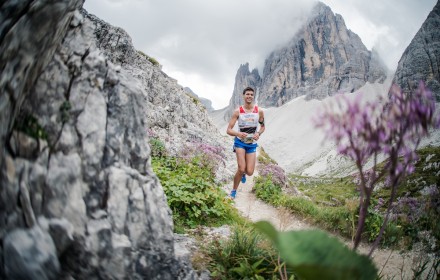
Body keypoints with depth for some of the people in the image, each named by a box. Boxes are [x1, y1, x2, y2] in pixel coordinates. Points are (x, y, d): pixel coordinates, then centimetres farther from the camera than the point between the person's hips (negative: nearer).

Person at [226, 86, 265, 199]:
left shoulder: (259, 111, -4)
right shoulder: (237, 111, -10)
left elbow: (262, 126, 12)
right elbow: (228, 130, -10)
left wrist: (259, 133, -10)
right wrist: (239, 133, -31)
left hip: (252, 144, 2)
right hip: (240, 142, -2)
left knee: (249, 172, -3)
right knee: (241, 169, -16)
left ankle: (243, 173, 37)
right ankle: (234, 191, 9)